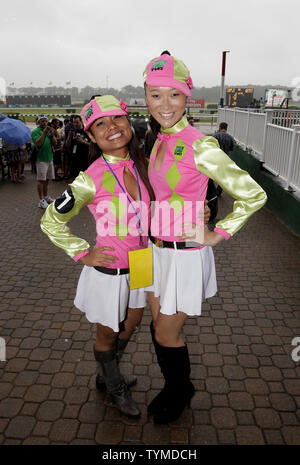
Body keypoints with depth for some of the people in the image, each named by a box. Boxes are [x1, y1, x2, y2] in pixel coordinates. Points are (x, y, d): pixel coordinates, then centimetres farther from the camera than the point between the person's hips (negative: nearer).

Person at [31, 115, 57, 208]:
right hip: (41, 159, -6)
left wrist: (52, 134, -10)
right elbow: (38, 143, -21)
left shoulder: (49, 130, 12)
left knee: (47, 179, 14)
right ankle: (41, 200, -2)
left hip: (50, 158, 6)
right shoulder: (35, 131, -6)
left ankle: (46, 196, 25)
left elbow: (55, 144, 5)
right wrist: (44, 132, -18)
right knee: (41, 180, -4)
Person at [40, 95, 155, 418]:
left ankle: (106, 375, 53)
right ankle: (115, 392, 44)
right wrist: (83, 254, -12)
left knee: (130, 324, 25)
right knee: (107, 334, 16)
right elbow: (51, 221, -12)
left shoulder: (140, 165, -3)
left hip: (138, 264, 7)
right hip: (109, 269, -7)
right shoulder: (92, 178, -22)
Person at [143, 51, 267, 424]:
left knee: (167, 336, 9)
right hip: (157, 249, 7)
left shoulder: (199, 145, -18)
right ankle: (171, 387, 46)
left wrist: (218, 234, -12)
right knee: (157, 328, 19)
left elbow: (253, 195, -17)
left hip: (185, 254, -7)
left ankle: (180, 392, 40)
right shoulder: (160, 142, 5)